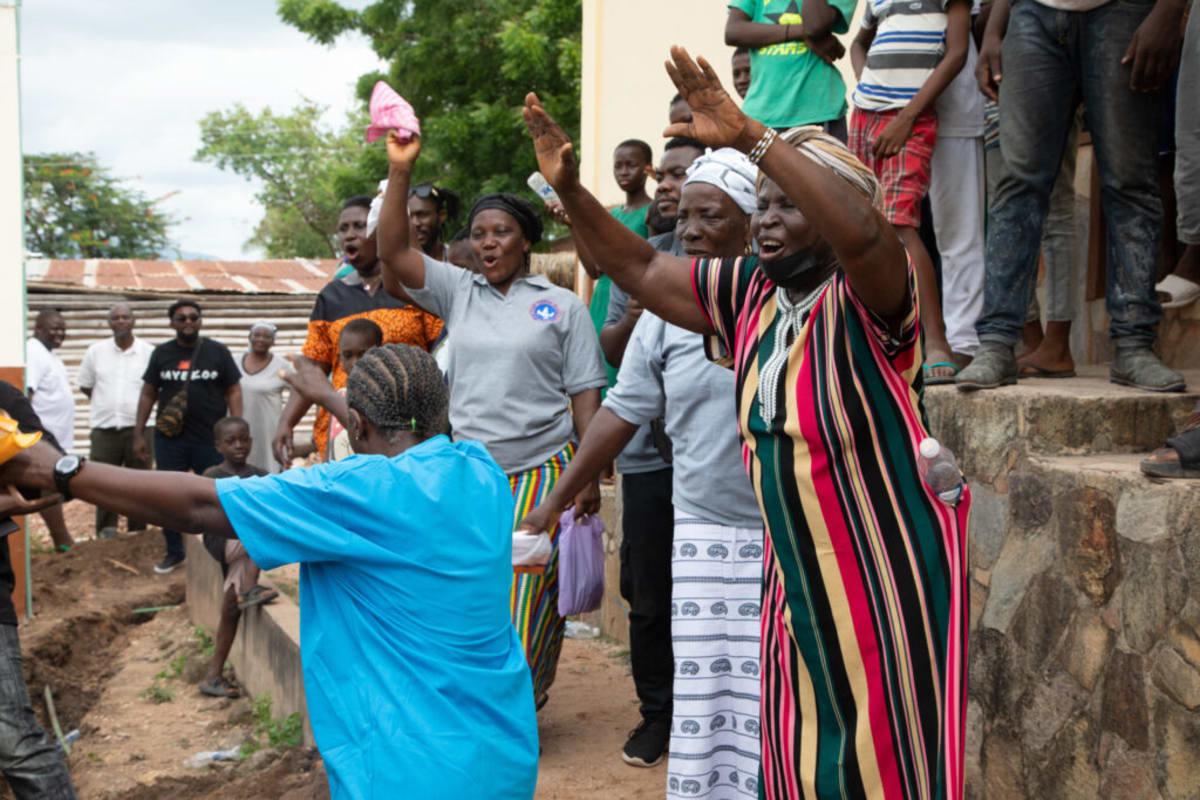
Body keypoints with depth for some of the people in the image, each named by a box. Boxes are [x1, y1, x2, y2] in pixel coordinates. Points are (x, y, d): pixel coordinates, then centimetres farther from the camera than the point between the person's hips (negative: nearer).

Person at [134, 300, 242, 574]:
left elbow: (233, 391, 3)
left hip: (211, 439, -2)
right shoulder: (162, 353, 8)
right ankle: (174, 551, 23)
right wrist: (138, 433, 7)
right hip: (170, 439, 2)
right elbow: (148, 394, 11)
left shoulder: (217, 352, 3)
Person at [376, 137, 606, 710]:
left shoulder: (562, 305, 4)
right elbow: (392, 251, 1)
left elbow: (585, 395, 2)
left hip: (541, 471, -2)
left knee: (528, 602, 0)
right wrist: (399, 171, -9)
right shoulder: (458, 292, 12)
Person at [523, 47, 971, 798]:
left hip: (888, 576, -7)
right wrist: (570, 189, 1)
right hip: (798, 579, 7)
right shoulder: (751, 293, 7)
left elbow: (860, 231, -38)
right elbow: (642, 270, 13)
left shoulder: (866, 297, -15)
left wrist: (750, 136, -39)